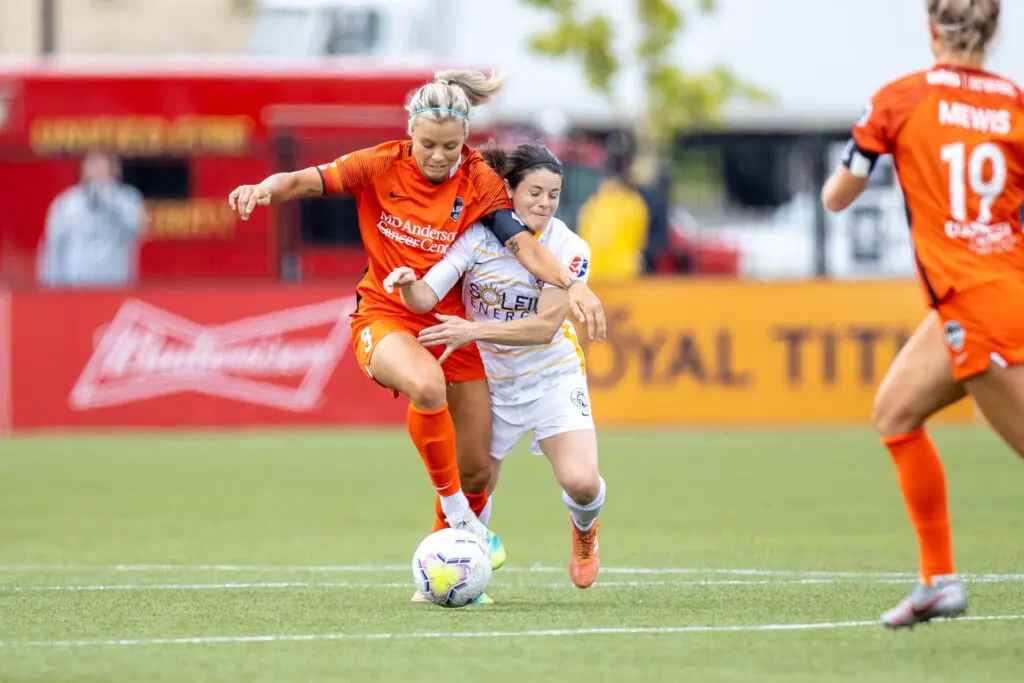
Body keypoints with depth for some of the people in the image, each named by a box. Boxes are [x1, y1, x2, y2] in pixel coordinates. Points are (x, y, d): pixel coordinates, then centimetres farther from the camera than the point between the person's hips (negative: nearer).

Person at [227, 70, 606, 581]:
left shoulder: (480, 183, -8)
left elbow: (522, 244, -19)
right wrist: (265, 189, -35)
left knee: (477, 471, 1)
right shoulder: (380, 167, -9)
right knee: (427, 386, -37)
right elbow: (305, 182, -13)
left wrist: (572, 283, -36)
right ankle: (455, 510, -19)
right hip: (384, 316, -2)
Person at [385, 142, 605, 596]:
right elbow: (426, 298, -18)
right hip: (491, 383, 1)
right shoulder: (477, 236, -12)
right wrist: (407, 283, -41)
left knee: (581, 482, -19)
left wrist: (475, 330, -30)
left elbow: (545, 325, -20)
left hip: (553, 376, -1)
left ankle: (584, 529, 19)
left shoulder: (570, 249, -13)